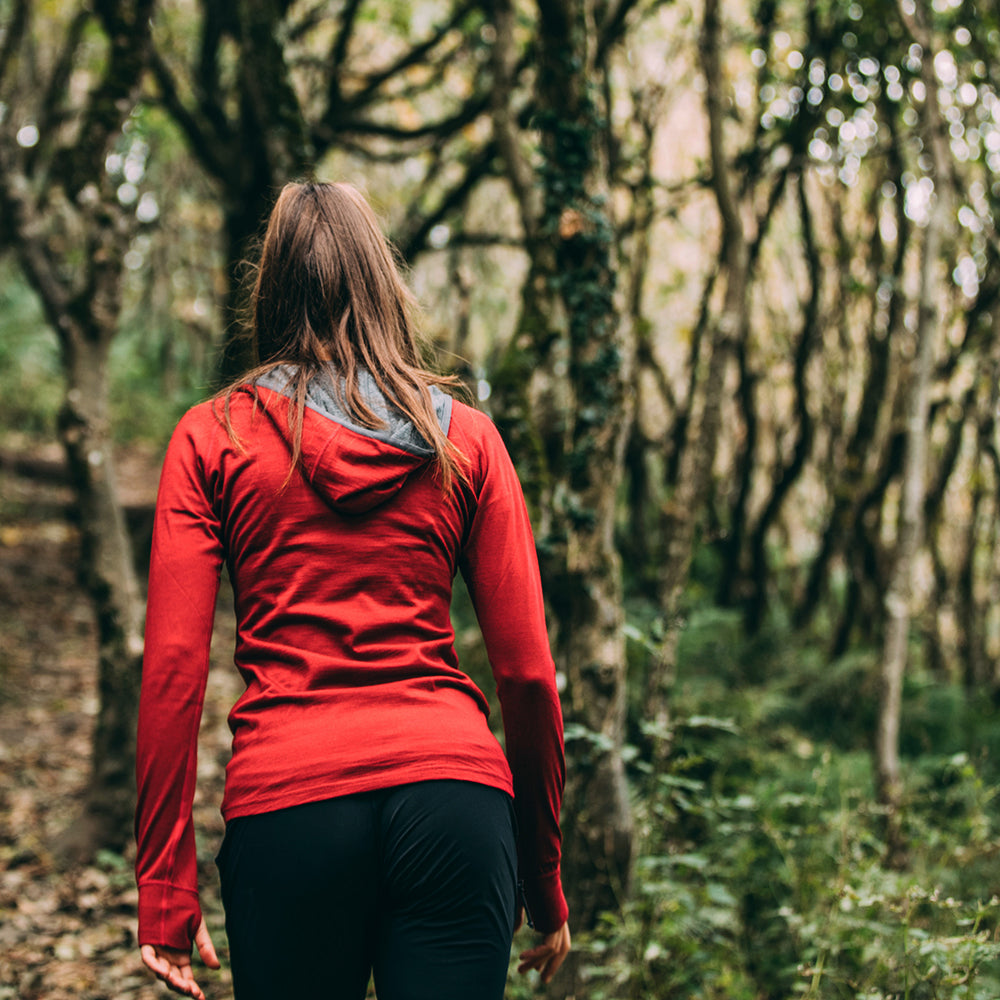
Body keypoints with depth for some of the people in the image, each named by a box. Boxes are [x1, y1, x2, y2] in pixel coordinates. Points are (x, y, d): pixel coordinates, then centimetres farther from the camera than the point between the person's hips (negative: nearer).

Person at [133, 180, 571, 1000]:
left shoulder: (213, 437, 7)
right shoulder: (465, 437, 9)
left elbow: (172, 669, 0)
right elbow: (528, 671, 7)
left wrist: (166, 895, 4)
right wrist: (545, 884, 16)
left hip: (285, 802, 0)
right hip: (455, 792, 1)